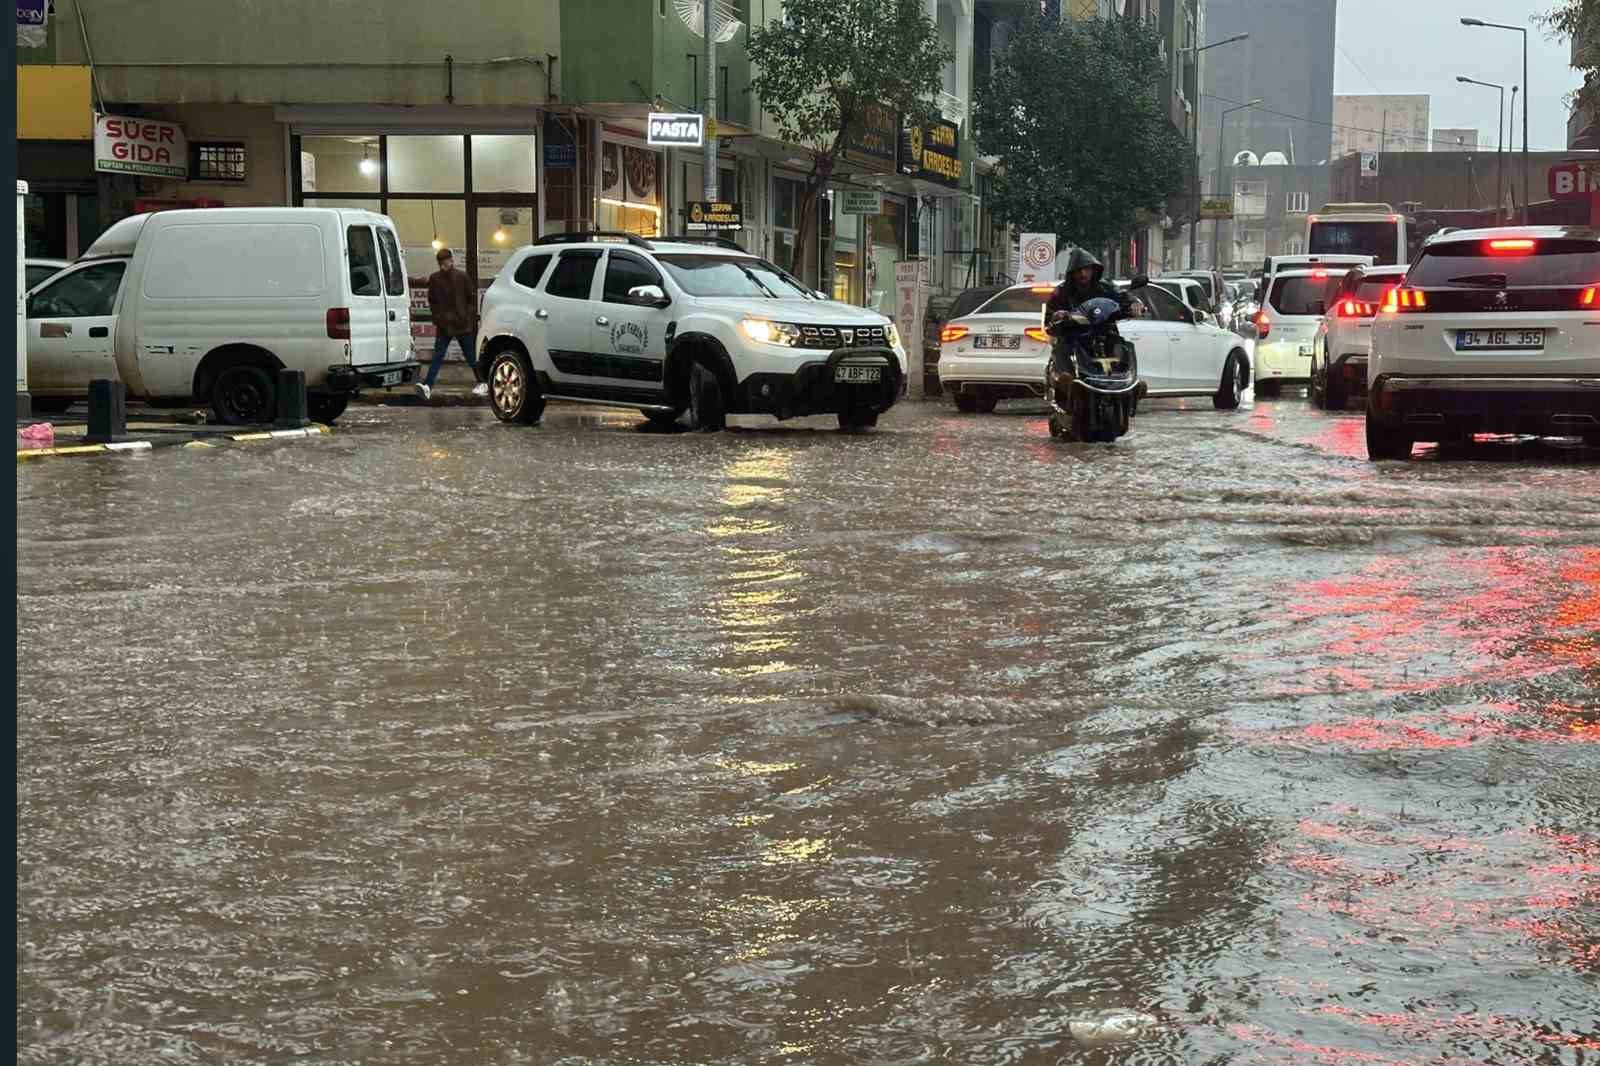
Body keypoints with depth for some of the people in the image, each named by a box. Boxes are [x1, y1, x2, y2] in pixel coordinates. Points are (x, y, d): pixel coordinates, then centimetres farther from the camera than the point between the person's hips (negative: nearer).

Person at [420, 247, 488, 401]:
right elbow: (432, 302, 11)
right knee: (437, 357, -9)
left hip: (463, 325, -2)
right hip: (443, 326, 2)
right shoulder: (435, 279, 2)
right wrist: (437, 321, 5)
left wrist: (469, 318, -4)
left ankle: (482, 384, 24)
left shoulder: (462, 277, -4)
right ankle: (427, 387, -18)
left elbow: (472, 299, 2)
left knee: (471, 357, 8)